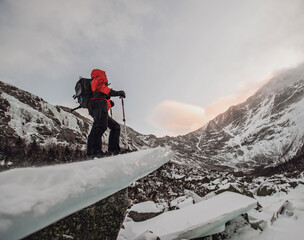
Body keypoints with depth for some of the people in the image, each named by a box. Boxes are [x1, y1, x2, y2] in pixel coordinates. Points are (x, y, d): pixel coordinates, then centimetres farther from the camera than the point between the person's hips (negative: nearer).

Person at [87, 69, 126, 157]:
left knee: (115, 127, 7)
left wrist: (109, 102, 28)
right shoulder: (100, 78, 18)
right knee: (101, 125, -29)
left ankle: (113, 150, -6)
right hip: (99, 104, -9)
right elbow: (101, 88, -3)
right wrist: (117, 93, -4)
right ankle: (94, 151, -45)